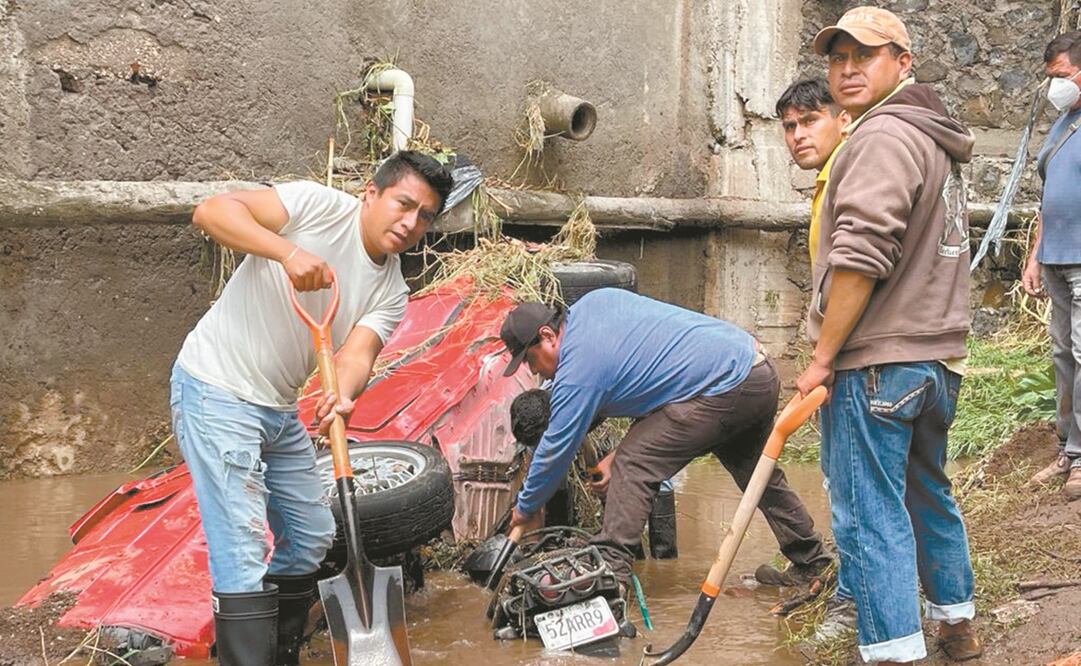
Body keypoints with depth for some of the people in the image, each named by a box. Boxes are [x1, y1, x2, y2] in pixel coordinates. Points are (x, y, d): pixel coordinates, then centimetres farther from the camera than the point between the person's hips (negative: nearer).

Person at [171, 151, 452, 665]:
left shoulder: (391, 293, 3)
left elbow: (356, 355, -15)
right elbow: (211, 211, -24)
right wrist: (289, 251, -38)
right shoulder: (320, 207, -16)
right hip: (216, 394, -8)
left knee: (311, 540, 18)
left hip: (279, 409, 8)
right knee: (243, 557, -13)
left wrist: (342, 395, -38)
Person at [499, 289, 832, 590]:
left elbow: (556, 450, -7)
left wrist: (526, 510, 9)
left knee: (633, 466, -9)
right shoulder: (595, 301, 10)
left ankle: (610, 572, -10)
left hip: (725, 389, -10)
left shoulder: (578, 371, -14)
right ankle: (813, 563, 40)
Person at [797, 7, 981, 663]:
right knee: (928, 491, 22)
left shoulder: (884, 135, -15)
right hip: (939, 358, 10)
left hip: (875, 362, -10)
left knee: (870, 516, -6)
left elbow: (860, 257, -24)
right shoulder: (938, 139, 18)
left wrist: (824, 356, -17)